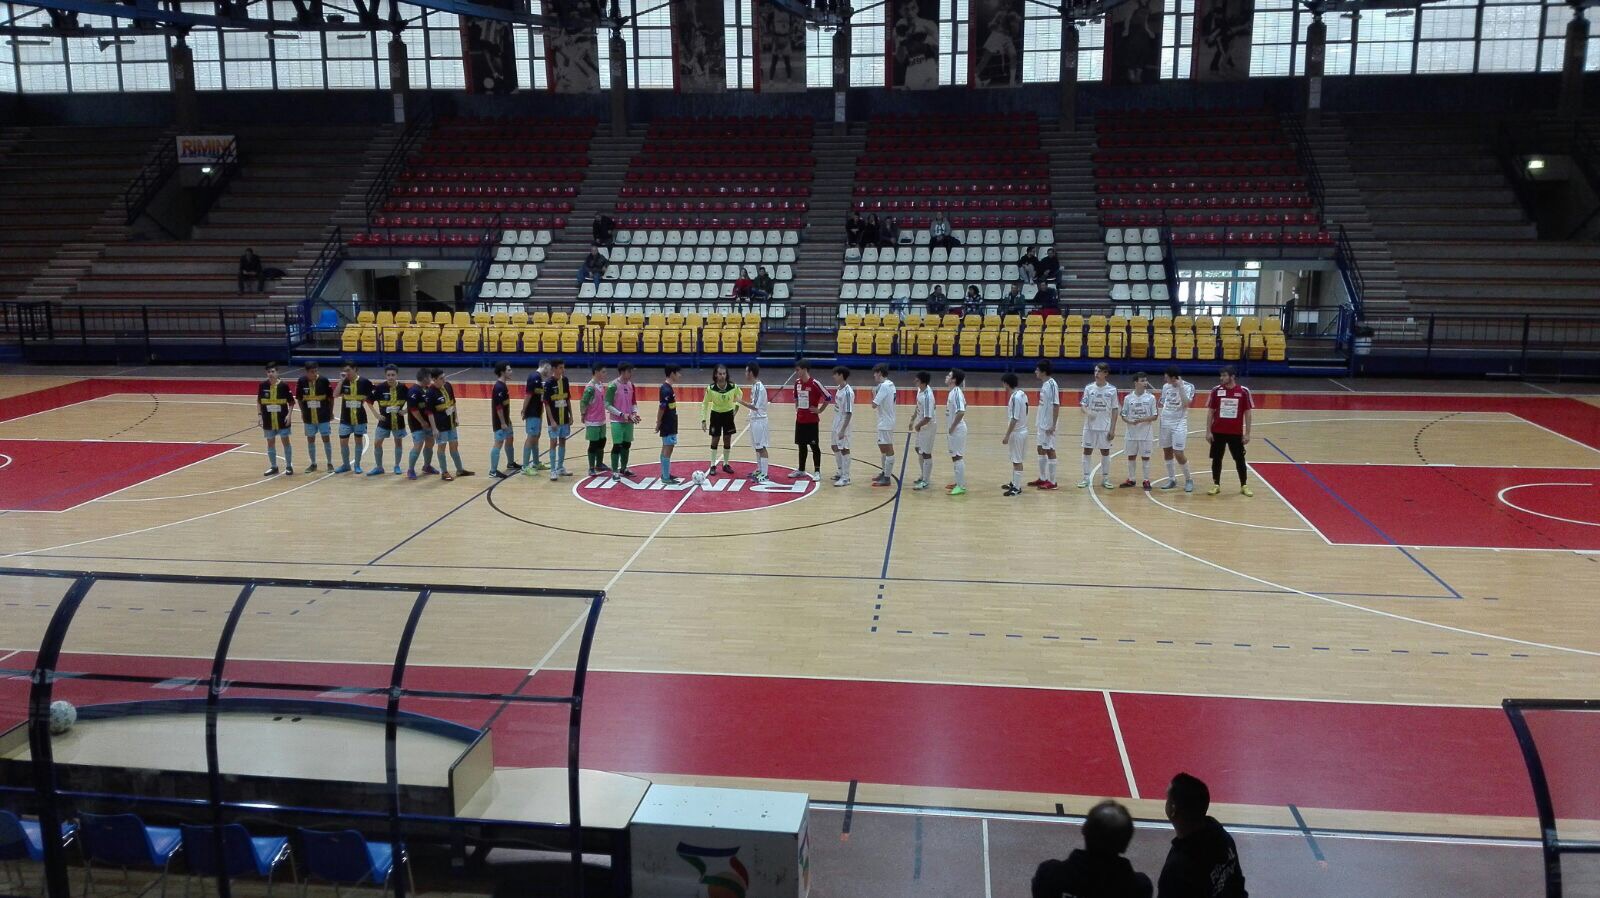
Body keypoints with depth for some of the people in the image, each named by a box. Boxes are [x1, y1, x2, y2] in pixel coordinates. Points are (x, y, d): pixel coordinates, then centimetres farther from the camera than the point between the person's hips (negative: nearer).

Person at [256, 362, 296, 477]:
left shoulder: (284, 386, -7)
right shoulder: (262, 385, -1)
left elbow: (291, 402, -1)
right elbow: (259, 402, 8)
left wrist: (289, 414, -10)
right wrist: (260, 415, 3)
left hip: (282, 419, -2)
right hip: (268, 419, 2)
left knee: (285, 441, 3)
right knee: (270, 443, 9)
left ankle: (289, 466, 13)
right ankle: (273, 467, 19)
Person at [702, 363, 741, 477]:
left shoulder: (733, 386, -19)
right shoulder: (711, 388, -21)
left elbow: (740, 395, 5)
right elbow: (705, 404, -9)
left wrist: (736, 404, -11)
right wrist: (704, 420, -11)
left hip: (728, 414, 2)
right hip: (715, 415, -1)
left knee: (727, 441, 8)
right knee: (715, 440, 4)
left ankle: (726, 464, 23)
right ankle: (713, 466, 14)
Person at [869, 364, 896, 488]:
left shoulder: (884, 386, -20)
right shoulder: (890, 384, 10)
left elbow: (874, 405, -21)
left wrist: (874, 392, -7)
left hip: (885, 423, -10)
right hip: (885, 422, 10)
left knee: (888, 449, -6)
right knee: (883, 447, 20)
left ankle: (887, 478, -2)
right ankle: (884, 473, 30)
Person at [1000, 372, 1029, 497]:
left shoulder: (1015, 397, -21)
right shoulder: (1022, 394, 7)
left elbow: (1014, 419, -23)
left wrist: (1007, 435, -19)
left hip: (1017, 433, -9)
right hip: (1022, 430, 9)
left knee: (1017, 461, -2)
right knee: (1015, 460, 19)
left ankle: (1017, 488, 4)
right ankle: (1014, 483, 29)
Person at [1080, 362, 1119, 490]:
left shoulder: (1112, 390, -2)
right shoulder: (1089, 388, 0)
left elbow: (1114, 411, 0)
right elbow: (1083, 405, 1)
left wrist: (1113, 429, -3)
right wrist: (1087, 412, -23)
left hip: (1105, 427, -1)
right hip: (1090, 426, 1)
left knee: (1105, 452, 6)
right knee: (1087, 451, 4)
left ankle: (1105, 479, 16)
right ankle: (1086, 478, 12)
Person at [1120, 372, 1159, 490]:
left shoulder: (1151, 397, -5)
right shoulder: (1128, 398, -2)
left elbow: (1155, 416, -4)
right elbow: (1123, 415, 4)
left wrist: (1142, 420, -19)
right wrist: (1129, 421, -16)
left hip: (1146, 433, -2)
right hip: (1132, 433, 2)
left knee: (1145, 456, 4)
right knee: (1131, 456, 10)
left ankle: (1146, 480, 13)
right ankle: (1130, 479, 22)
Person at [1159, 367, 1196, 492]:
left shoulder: (1188, 387, -10)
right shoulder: (1165, 386, 6)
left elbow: (1186, 403, -23)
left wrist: (1180, 386, -25)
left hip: (1179, 424, -5)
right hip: (1165, 423, 5)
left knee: (1178, 454, -10)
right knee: (1167, 451, 8)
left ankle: (1189, 479, 8)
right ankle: (1172, 480, 19)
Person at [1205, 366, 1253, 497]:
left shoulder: (1243, 391, -4)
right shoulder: (1216, 390, -2)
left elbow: (1247, 413, 1)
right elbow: (1210, 412, 2)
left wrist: (1247, 433, -2)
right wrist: (1208, 431, -3)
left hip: (1236, 433, -1)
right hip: (1218, 432, 1)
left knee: (1240, 459, 6)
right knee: (1216, 459, 6)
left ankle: (1244, 486, 18)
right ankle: (1216, 485, 17)